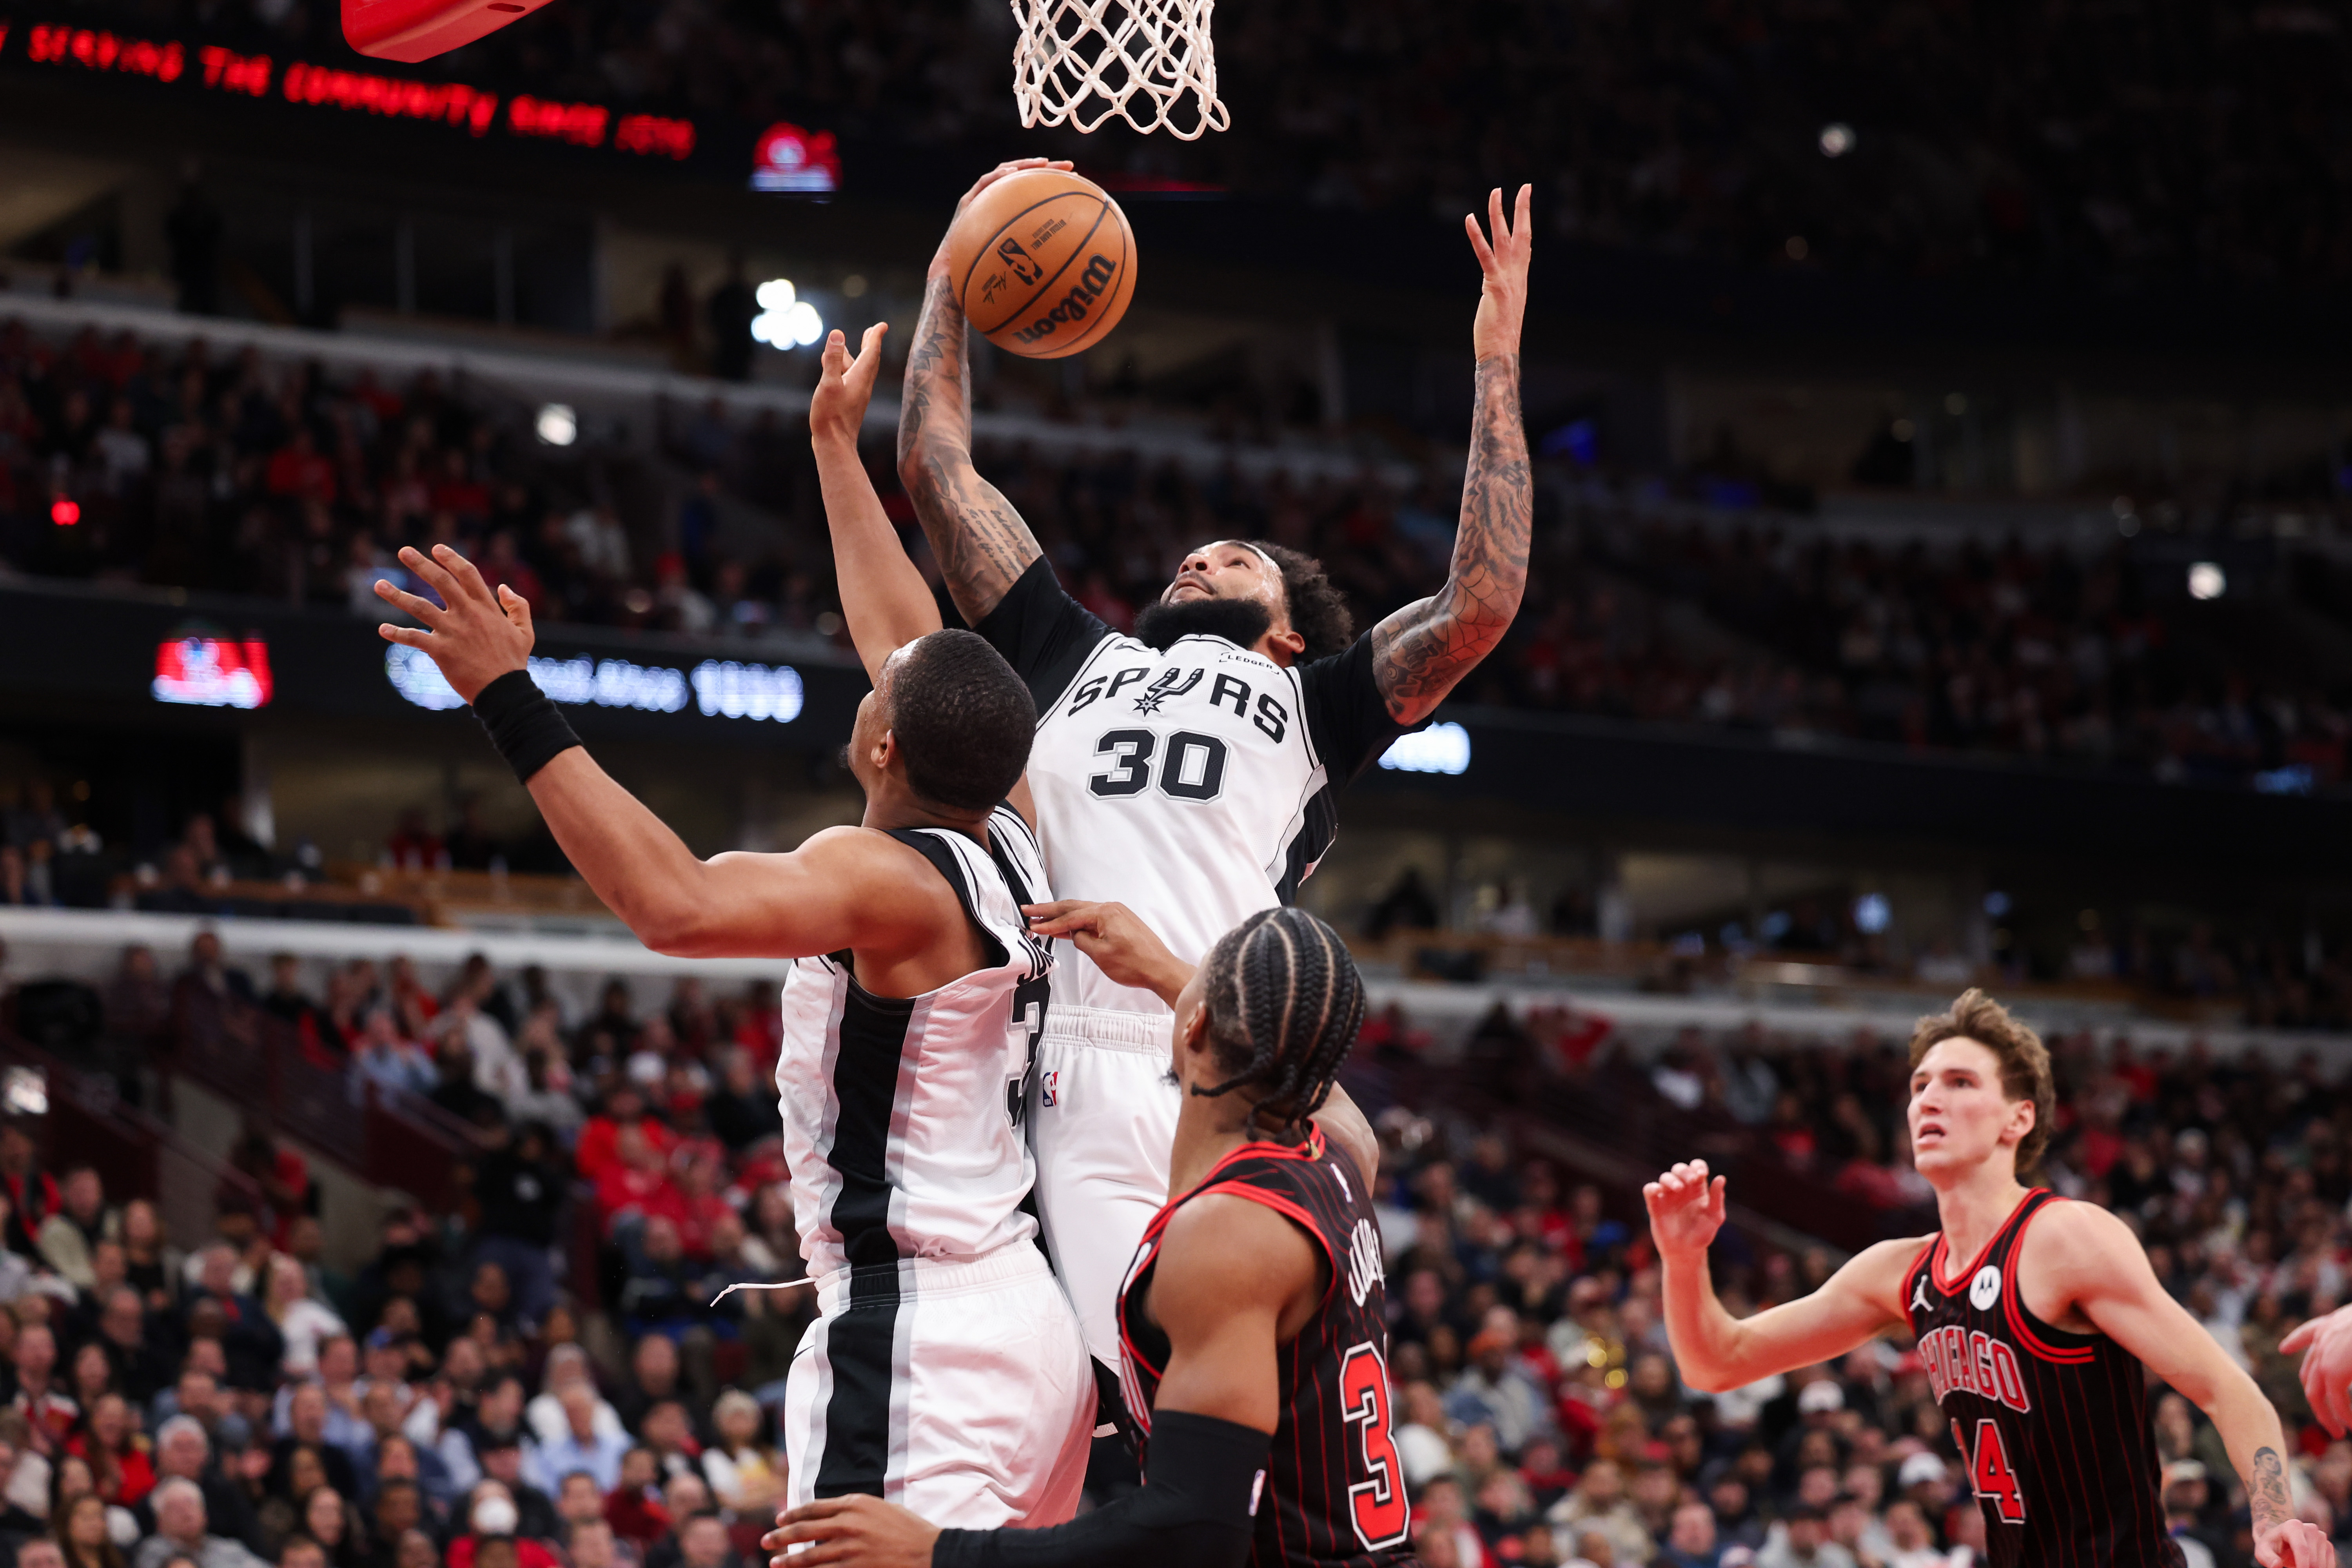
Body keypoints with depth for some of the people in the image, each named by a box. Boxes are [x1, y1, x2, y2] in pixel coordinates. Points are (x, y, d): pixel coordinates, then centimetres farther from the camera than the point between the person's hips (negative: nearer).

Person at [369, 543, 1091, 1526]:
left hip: (913, 1337, -10)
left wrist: (510, 702, -32)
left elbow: (677, 907, -35)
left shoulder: (887, 878, -16)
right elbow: (920, 649, 27)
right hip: (1021, 1321, 10)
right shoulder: (1005, 846, 9)